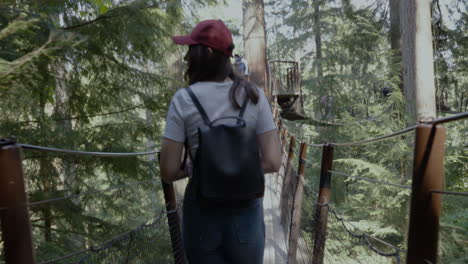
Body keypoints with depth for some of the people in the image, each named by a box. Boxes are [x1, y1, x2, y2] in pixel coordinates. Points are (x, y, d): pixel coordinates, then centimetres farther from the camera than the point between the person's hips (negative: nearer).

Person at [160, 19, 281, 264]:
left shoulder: (183, 100, -10)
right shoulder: (253, 96, -6)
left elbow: (169, 172, -11)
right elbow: (272, 163, -9)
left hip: (202, 212, -1)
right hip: (246, 211, 1)